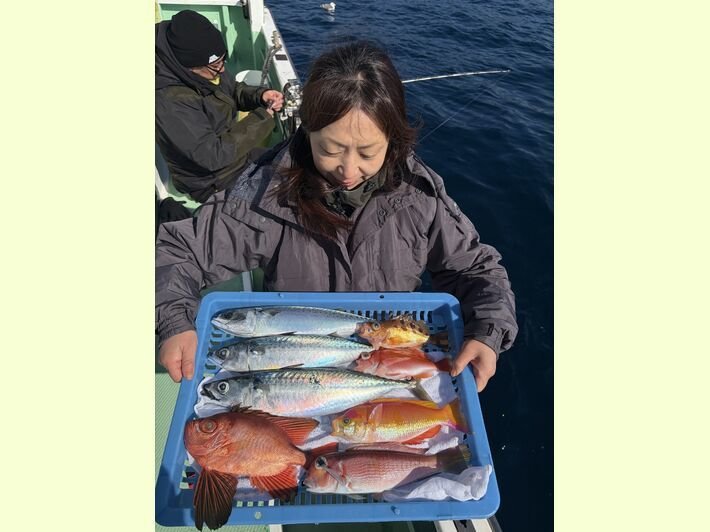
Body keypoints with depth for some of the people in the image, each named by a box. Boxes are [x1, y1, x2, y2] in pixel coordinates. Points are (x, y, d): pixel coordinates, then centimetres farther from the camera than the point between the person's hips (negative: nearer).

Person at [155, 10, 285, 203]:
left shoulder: (204, 73, -11)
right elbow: (213, 156, -36)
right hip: (216, 183, -8)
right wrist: (261, 119, -28)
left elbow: (234, 91, 8)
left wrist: (260, 95, -15)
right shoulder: (170, 103, -35)